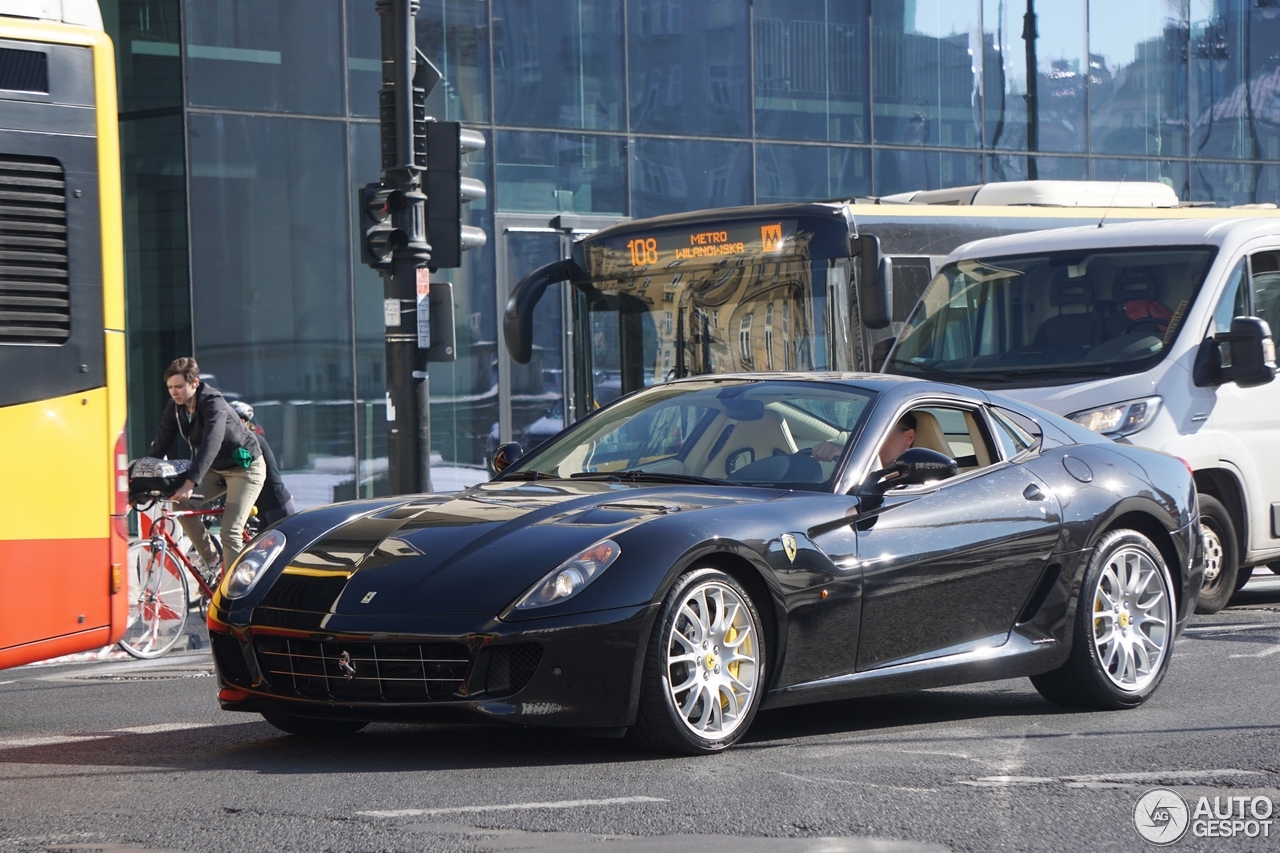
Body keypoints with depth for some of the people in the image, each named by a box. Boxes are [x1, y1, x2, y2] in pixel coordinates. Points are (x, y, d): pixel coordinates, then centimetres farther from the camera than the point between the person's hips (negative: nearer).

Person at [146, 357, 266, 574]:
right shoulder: (175, 408, -7)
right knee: (182, 504, -15)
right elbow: (160, 446, -8)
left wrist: (190, 483, -51)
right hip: (216, 469, 7)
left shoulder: (213, 403, -28)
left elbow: (211, 444, -41)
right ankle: (211, 561, 0)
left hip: (244, 468, -7)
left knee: (230, 532, -17)